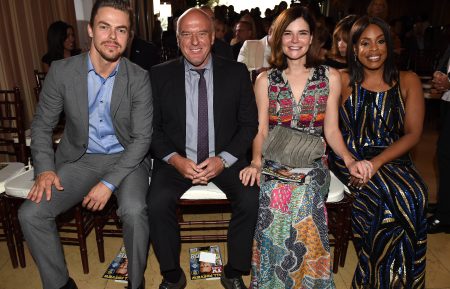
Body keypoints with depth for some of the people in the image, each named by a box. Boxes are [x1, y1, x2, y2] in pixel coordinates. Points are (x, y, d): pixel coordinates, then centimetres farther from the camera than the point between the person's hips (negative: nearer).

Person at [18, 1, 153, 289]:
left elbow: (142, 138, -12)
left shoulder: (139, 78, -10)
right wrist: (45, 169, -12)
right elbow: (42, 125, 4)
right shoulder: (62, 71, -6)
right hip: (79, 159, 3)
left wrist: (109, 182, -20)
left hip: (126, 159, -2)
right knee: (30, 214, -15)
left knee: (134, 211, -30)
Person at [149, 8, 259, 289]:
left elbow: (249, 123, 1)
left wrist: (223, 159, -12)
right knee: (157, 203, -25)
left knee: (252, 200, -23)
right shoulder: (159, 75, 1)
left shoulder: (236, 72, 0)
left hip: (225, 158, 0)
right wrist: (175, 159, -15)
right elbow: (152, 128, 2)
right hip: (176, 159, 0)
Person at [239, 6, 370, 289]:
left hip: (313, 163, 0)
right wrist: (256, 163, -13)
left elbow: (331, 130, 8)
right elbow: (261, 131, 6)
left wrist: (349, 160, -10)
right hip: (274, 163, 0)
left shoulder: (330, 77, 7)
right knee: (275, 200, -31)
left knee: (301, 197, -32)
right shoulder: (265, 80, 8)